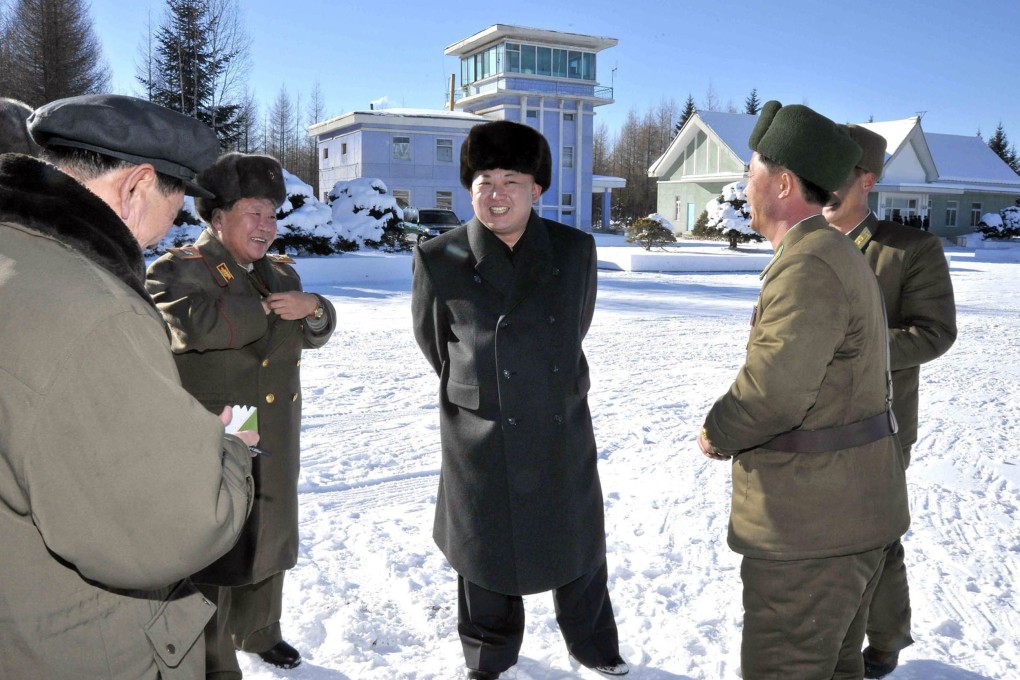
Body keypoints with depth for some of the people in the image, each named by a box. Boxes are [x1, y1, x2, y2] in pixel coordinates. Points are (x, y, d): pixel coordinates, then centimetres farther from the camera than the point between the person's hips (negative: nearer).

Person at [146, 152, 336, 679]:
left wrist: (311, 307, -16)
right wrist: (275, 307, -15)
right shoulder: (175, 269, -8)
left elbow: (315, 334, 9)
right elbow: (197, 322, -29)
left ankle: (257, 630, 40)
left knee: (269, 538, 19)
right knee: (213, 552, 0)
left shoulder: (280, 271, 13)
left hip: (275, 440, 7)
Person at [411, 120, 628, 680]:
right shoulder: (440, 260, -11)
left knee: (577, 546, 17)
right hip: (484, 438, -2)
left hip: (563, 431, 2)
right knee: (488, 553, 13)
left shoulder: (575, 250, -5)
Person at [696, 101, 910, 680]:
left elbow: (775, 387, -31)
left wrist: (718, 433, -12)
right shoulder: (839, 254, 13)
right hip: (851, 507, 10)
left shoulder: (808, 267, -21)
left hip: (812, 521, -10)